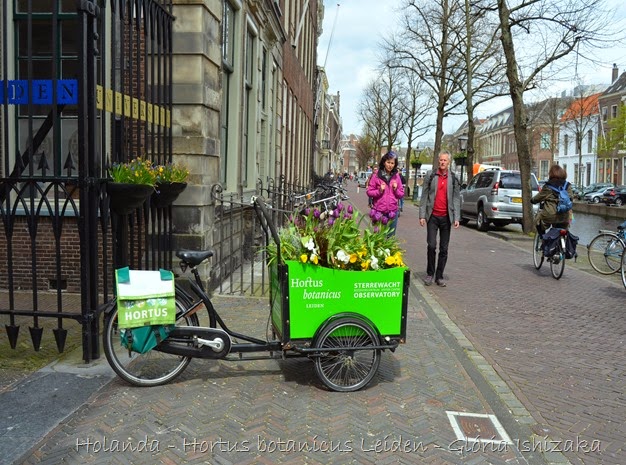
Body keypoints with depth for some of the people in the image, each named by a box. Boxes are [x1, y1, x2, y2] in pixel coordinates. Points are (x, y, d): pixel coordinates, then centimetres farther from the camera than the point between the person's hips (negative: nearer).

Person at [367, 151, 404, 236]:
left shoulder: (396, 176, 7)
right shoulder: (376, 175, -1)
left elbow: (401, 194, 11)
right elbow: (369, 192, 0)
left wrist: (396, 189, -7)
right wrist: (379, 191, -15)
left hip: (392, 212, 3)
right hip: (379, 212, -2)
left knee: (390, 236, 7)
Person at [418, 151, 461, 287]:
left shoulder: (454, 178, 5)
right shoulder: (430, 176, 3)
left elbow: (456, 198, 3)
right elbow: (424, 196, 2)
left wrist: (457, 218, -5)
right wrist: (422, 215, -4)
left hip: (446, 217, 1)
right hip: (433, 216, -1)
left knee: (444, 249, 5)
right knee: (431, 245, -7)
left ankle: (439, 276, 14)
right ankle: (430, 273, 9)